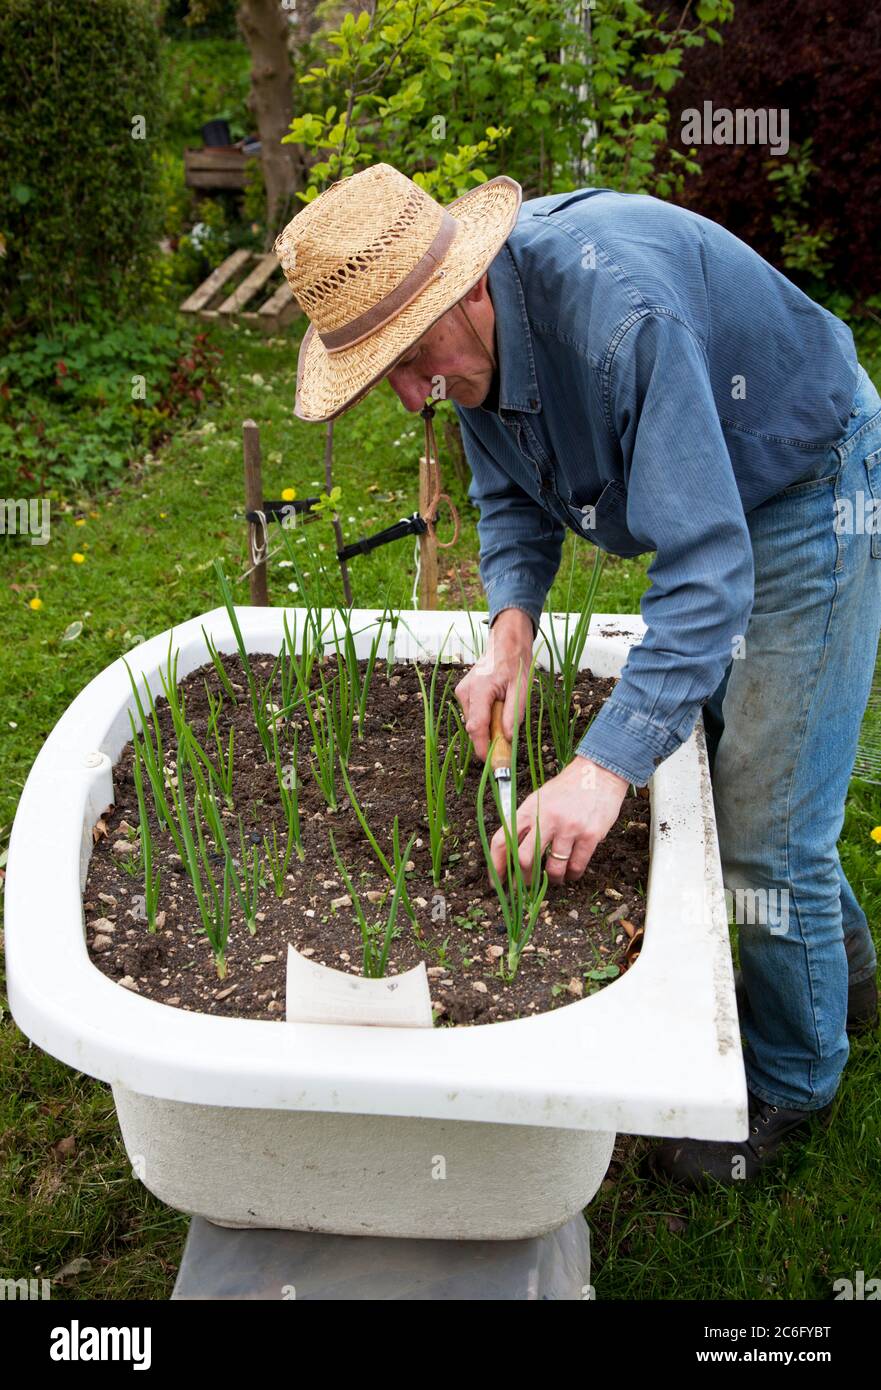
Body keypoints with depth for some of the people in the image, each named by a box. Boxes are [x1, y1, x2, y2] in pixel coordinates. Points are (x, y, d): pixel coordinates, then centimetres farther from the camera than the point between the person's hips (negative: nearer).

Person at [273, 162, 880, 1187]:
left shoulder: (617, 311, -38)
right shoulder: (472, 329, -10)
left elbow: (707, 570, -40)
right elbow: (512, 495, 2)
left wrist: (606, 767, -43)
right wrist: (511, 630, -16)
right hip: (711, 496, 9)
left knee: (766, 820, -5)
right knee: (722, 745, 19)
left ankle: (791, 1075, 22)